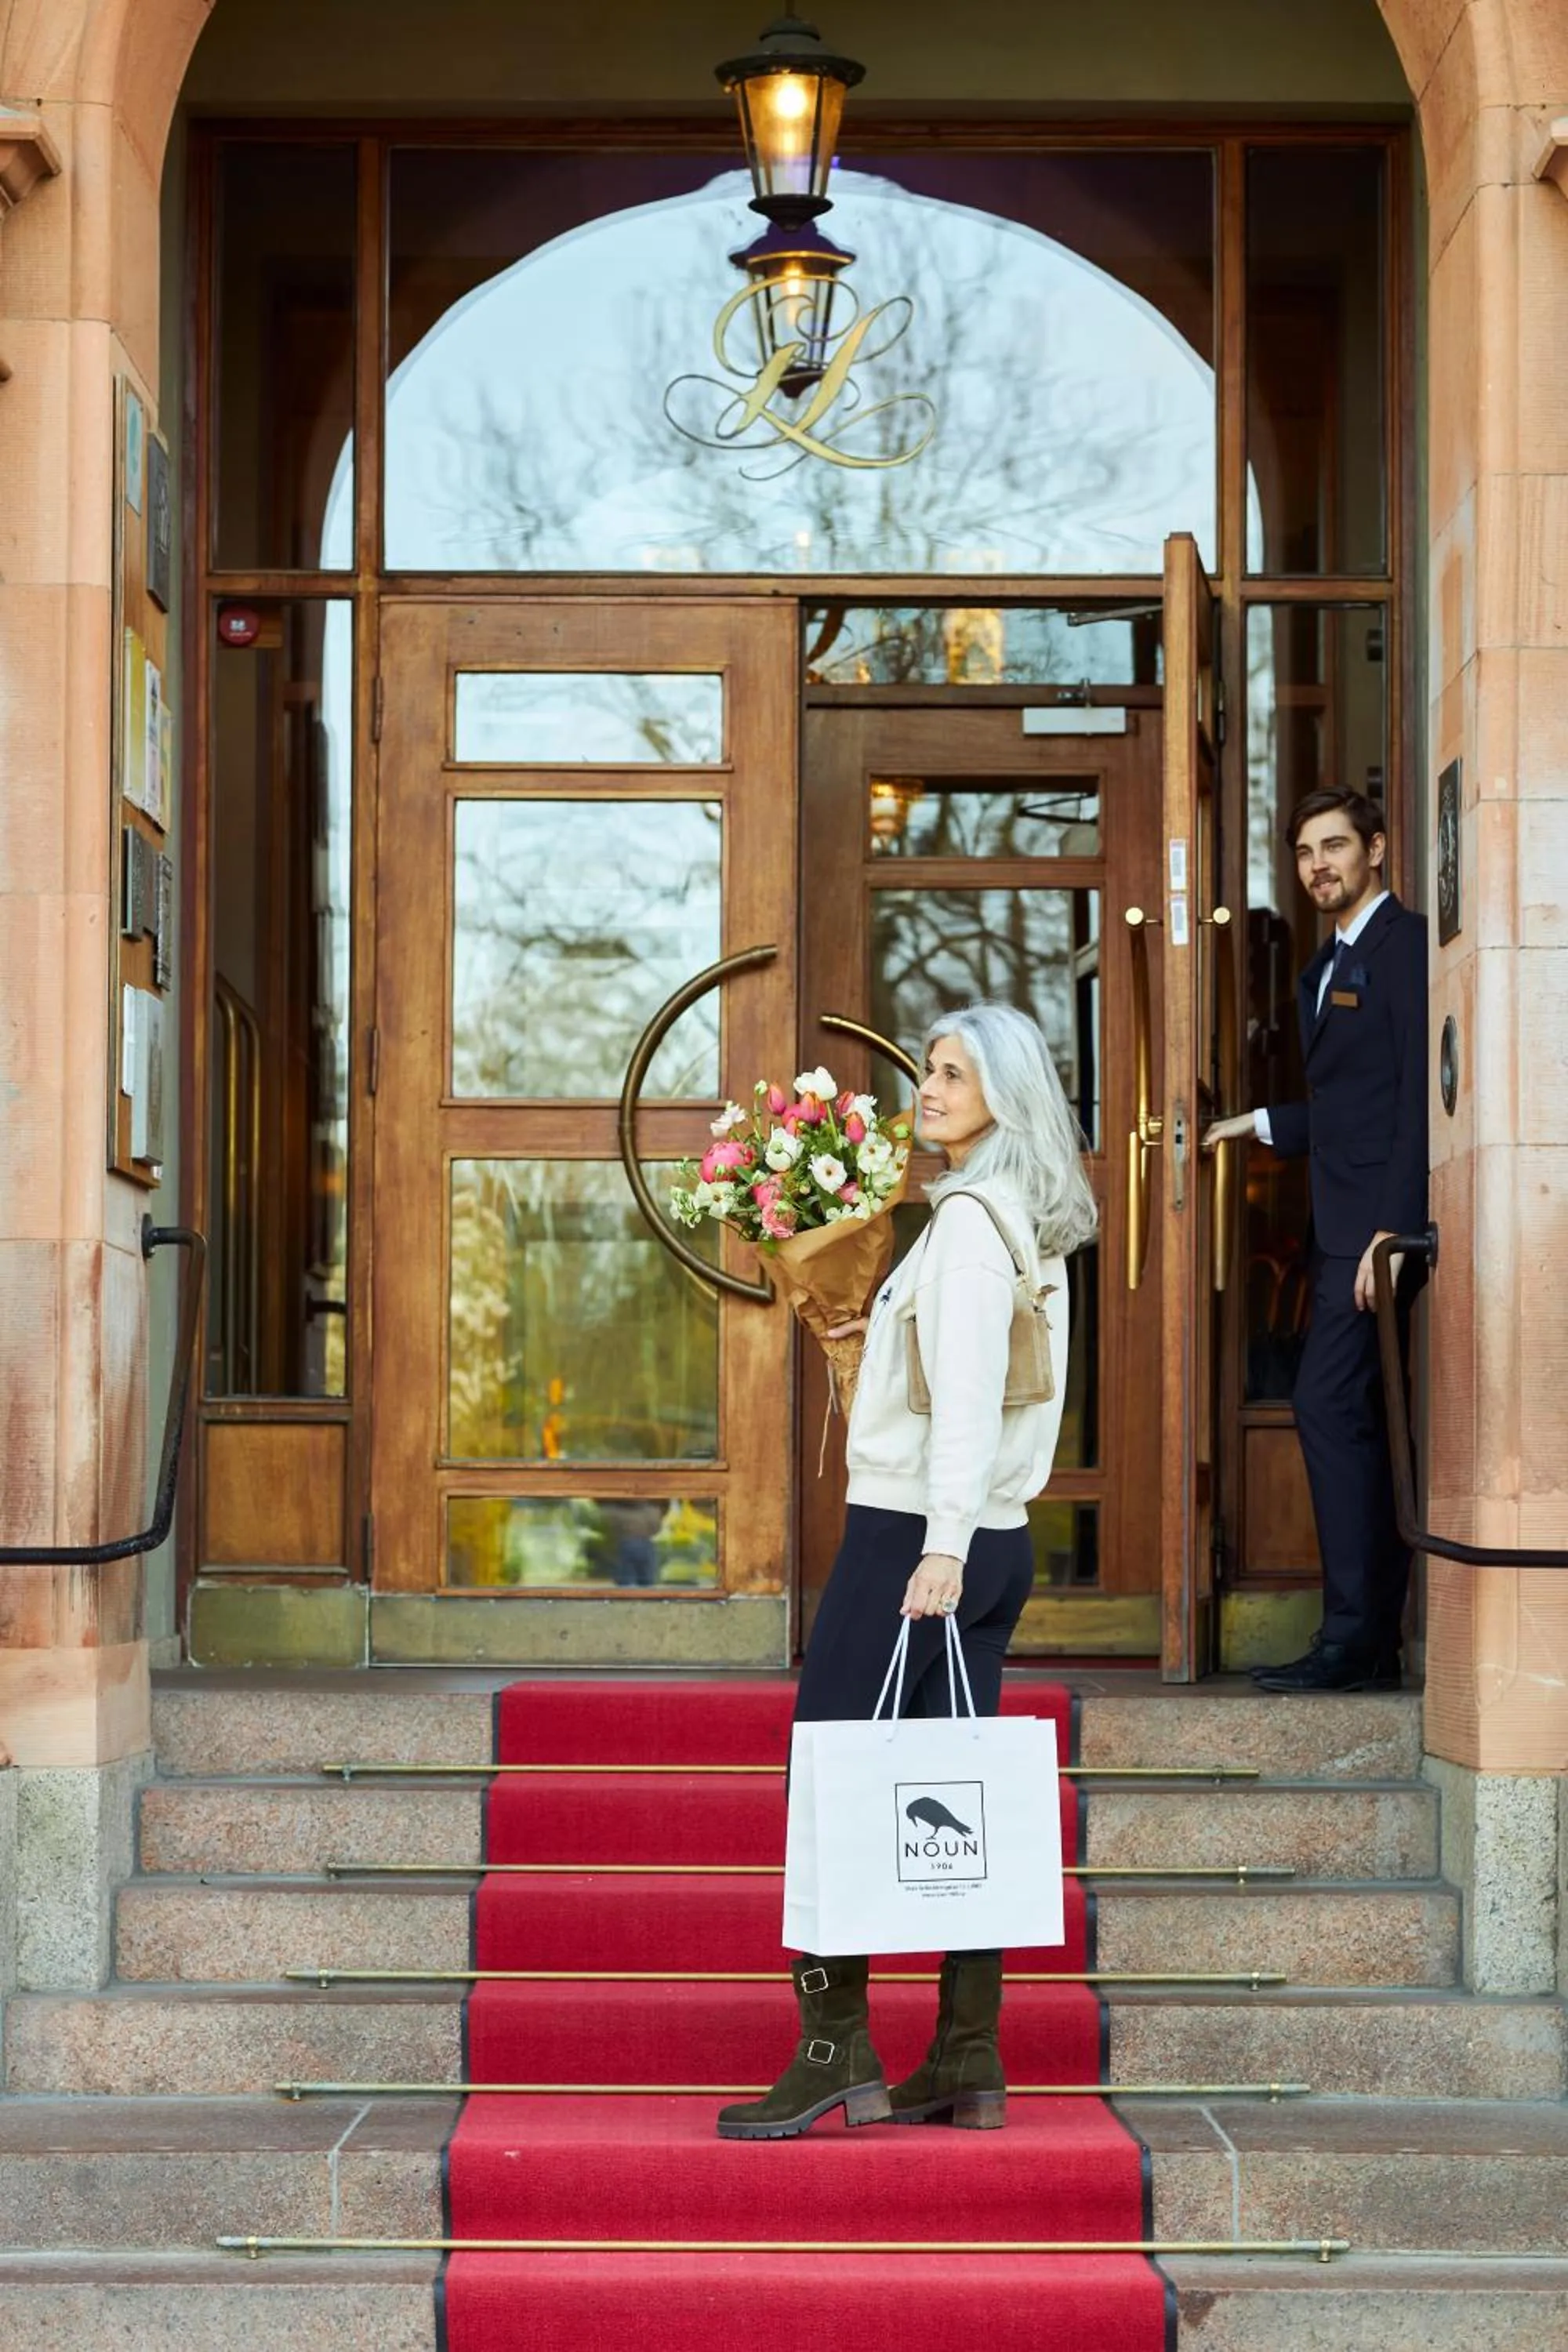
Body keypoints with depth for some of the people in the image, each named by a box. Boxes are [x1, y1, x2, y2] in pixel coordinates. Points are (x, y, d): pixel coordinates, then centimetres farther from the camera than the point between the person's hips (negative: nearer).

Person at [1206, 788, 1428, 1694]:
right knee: (1359, 1423, 8)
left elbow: (1420, 1093, -16)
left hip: (1382, 1223, -10)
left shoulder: (1405, 942, -8)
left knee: (1332, 1408, -13)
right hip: (1346, 1229, 10)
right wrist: (1260, 1124, 17)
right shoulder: (1329, 965, 20)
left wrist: (1393, 1228, -21)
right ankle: (1374, 1643, 11)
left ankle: (1353, 1637, -11)